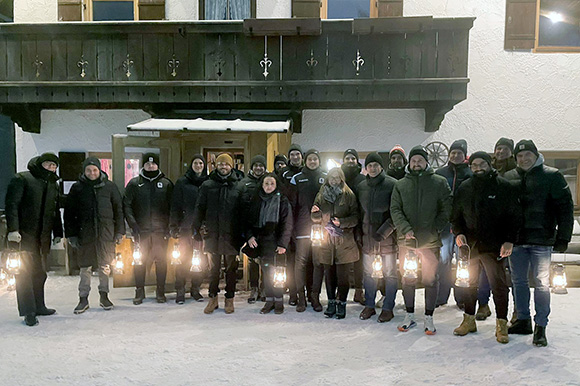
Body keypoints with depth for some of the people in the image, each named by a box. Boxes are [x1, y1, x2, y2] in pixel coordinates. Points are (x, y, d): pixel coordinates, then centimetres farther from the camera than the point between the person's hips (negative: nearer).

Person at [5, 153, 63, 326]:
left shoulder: (53, 184, 17)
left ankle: (39, 306, 23)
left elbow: (56, 211, 22)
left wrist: (57, 233, 18)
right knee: (25, 271, -6)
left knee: (40, 272, 12)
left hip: (44, 237, 6)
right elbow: (11, 204, -10)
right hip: (24, 235, -6)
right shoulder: (22, 179, -2)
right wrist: (13, 229, -19)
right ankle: (28, 312, -2)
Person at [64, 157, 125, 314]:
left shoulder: (109, 186, 4)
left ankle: (104, 296, 23)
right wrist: (71, 235, 0)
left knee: (105, 266, 9)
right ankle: (83, 299, 17)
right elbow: (69, 213, 5)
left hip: (106, 233, 0)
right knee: (85, 268, 6)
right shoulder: (77, 188, 3)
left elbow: (118, 210, 7)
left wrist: (119, 231, 3)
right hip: (85, 234, 0)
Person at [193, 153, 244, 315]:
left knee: (231, 268, 8)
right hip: (212, 234, 1)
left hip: (231, 235, -1)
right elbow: (199, 208, 8)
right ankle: (213, 298, 21)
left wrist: (242, 232, -2)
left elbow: (243, 211, 4)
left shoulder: (238, 186, 4)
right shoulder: (207, 185, 6)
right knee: (213, 267, 10)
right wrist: (199, 226, -2)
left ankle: (229, 299, 19)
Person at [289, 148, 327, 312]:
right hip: (302, 226, -1)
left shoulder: (326, 178, 10)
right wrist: (291, 226, -2)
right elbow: (292, 203, 5)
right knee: (301, 261, -2)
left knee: (318, 262, 3)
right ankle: (301, 297, 7)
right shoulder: (297, 178, 8)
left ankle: (315, 296, 12)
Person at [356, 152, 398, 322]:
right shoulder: (361, 187, 8)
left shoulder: (392, 184, -8)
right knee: (368, 272, 12)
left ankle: (388, 308, 17)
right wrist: (359, 233, 9)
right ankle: (369, 305, 25)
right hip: (367, 237, 5)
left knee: (390, 273, 4)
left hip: (387, 237, -4)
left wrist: (383, 232, -16)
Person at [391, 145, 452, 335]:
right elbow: (395, 210, 1)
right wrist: (405, 229, -14)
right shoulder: (401, 185, 8)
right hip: (406, 241, 2)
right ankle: (410, 316, 24)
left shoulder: (440, 182, 3)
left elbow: (447, 208, 0)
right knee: (407, 279, 10)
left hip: (430, 241, -2)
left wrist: (435, 228, -10)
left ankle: (429, 318, 19)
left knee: (430, 280, 6)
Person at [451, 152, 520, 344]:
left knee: (499, 284, 2)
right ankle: (469, 320, 24)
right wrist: (458, 233, -2)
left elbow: (513, 216, -2)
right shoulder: (464, 188, 8)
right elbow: (456, 214, 15)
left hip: (494, 246, -3)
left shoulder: (502, 186, -2)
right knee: (469, 282, 11)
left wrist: (509, 240, -11)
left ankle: (502, 324, 15)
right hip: (470, 244, 3)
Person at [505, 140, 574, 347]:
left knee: (541, 283, 0)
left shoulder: (552, 176, 0)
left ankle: (540, 327, 9)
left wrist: (563, 237, -8)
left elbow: (565, 207, -2)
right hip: (516, 239, 4)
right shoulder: (509, 178, 8)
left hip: (541, 240, -4)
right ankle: (523, 320, 25)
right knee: (518, 281, 11)